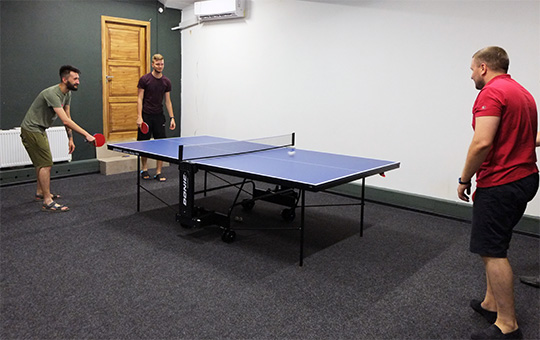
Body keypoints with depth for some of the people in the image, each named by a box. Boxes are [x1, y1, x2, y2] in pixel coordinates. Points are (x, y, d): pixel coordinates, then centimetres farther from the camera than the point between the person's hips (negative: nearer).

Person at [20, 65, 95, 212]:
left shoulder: (67, 93, 1)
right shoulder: (52, 94, -29)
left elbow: (68, 118, 8)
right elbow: (65, 121, -37)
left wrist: (70, 138, 5)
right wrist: (86, 135, -39)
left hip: (40, 130, 10)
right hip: (31, 129, -10)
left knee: (42, 163, 22)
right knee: (46, 164, -13)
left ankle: (40, 192, 39)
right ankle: (47, 202, -10)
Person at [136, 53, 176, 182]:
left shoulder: (166, 82, 5)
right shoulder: (144, 79, -4)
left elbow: (168, 101, 9)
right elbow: (140, 99, -4)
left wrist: (172, 118, 1)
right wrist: (139, 117, -13)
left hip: (159, 116, 2)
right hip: (146, 116, -2)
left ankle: (158, 173, 5)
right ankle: (144, 169, 23)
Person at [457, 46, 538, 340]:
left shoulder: (491, 93, -15)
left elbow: (482, 143, -25)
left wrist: (464, 180, -15)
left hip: (499, 184, -10)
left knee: (492, 252, -3)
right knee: (495, 248, 19)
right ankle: (491, 304, 29)